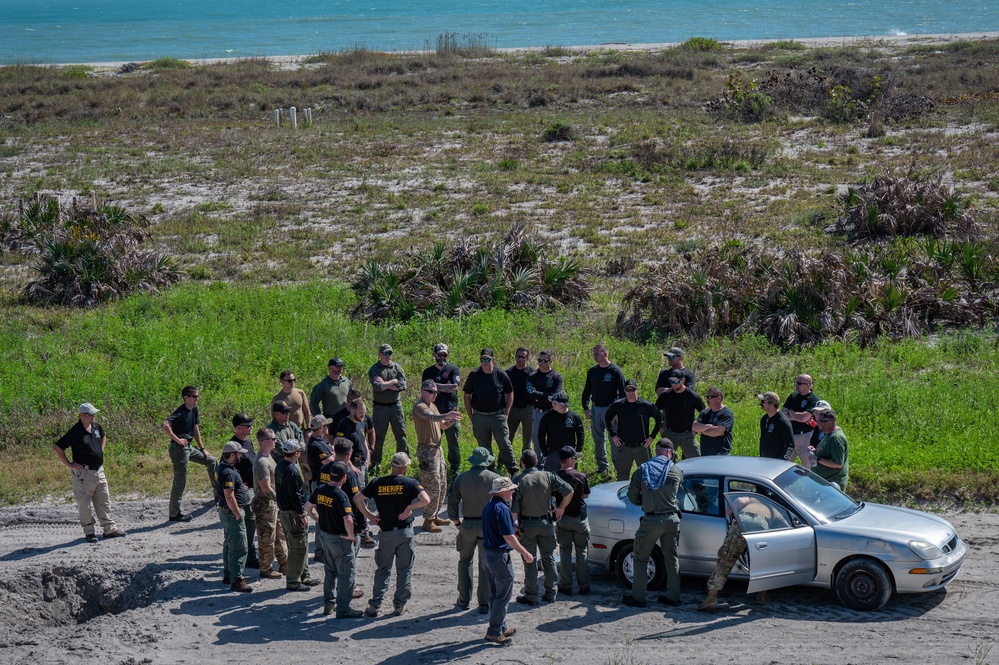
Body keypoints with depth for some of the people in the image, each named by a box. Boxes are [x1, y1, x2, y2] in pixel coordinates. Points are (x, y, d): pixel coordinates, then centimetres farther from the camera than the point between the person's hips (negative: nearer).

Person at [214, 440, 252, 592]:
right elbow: (229, 497, -26)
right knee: (239, 547, -8)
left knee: (229, 544, 20)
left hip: (226, 511, 11)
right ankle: (236, 581, -7)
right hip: (232, 512, -11)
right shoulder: (228, 473, -23)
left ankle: (228, 575, 30)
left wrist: (239, 487, 16)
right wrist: (238, 515, -18)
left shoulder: (220, 468, 10)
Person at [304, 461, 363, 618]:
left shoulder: (319, 490, -2)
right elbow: (348, 519, -32)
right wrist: (351, 535, -18)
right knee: (346, 573, 3)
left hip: (324, 535, 7)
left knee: (330, 571, 21)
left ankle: (328, 604, 28)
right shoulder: (340, 495, -24)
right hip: (340, 538, -7)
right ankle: (343, 608, 4)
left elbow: (308, 508, 12)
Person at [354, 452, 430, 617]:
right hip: (405, 532, -2)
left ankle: (375, 605, 4)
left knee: (382, 569, 11)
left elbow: (357, 499, 1)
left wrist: (369, 515, 5)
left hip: (386, 532, 2)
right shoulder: (410, 483, -8)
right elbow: (425, 500, -21)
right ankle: (399, 604, 13)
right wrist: (409, 507, -10)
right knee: (404, 569, 10)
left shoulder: (377, 483, -1)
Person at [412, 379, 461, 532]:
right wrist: (445, 416, -53)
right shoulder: (420, 407, -14)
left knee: (442, 485, 14)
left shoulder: (433, 406, 15)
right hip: (426, 450, -10)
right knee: (433, 486, -8)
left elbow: (442, 425, 18)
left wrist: (452, 420, -2)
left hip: (437, 448, 10)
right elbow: (431, 417, -36)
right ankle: (428, 521, -1)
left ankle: (435, 516, 26)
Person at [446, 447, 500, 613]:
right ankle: (484, 603, 5)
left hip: (468, 525, 1)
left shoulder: (460, 479, -1)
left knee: (464, 562, 17)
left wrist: (457, 523, 12)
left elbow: (452, 504, -1)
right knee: (485, 564, 6)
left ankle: (464, 600, 18)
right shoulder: (495, 478, -5)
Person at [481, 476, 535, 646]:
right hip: (500, 555, -10)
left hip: (487, 553, 10)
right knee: (504, 595, -4)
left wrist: (514, 530, 32)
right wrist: (525, 553, -13)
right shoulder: (502, 509, -19)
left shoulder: (488, 507, 11)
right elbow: (508, 537, -21)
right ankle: (494, 632, -5)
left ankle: (500, 627, 26)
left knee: (495, 594, 17)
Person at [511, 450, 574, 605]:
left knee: (530, 561, 5)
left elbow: (514, 509, -17)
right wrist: (561, 508, 6)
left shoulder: (518, 480, -13)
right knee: (549, 559, 13)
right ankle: (551, 593, 18)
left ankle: (531, 596, 8)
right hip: (546, 522, 3)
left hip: (527, 525, -3)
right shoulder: (547, 476, -4)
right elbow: (569, 491, -8)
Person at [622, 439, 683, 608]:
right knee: (671, 558, 15)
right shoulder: (676, 472, -1)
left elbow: (632, 496, 0)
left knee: (641, 559, 9)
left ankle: (638, 597, 11)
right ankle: (673, 596, 18)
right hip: (672, 519, 2)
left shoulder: (643, 470, -4)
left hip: (652, 521, -2)